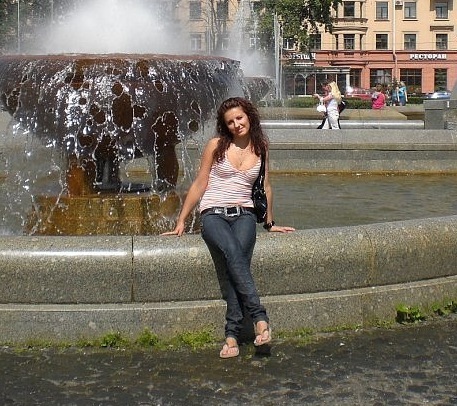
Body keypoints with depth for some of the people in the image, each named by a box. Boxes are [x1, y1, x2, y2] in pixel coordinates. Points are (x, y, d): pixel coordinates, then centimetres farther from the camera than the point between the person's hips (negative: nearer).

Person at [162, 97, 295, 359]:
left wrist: (270, 223, 28)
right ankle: (260, 317, -35)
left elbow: (265, 187, 23)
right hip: (214, 214, -2)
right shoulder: (217, 145, 5)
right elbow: (199, 185, 10)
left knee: (235, 262, -28)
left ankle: (232, 334, -30)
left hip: (244, 214, 2)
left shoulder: (261, 147, 12)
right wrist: (181, 221, 9)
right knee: (234, 256, -33)